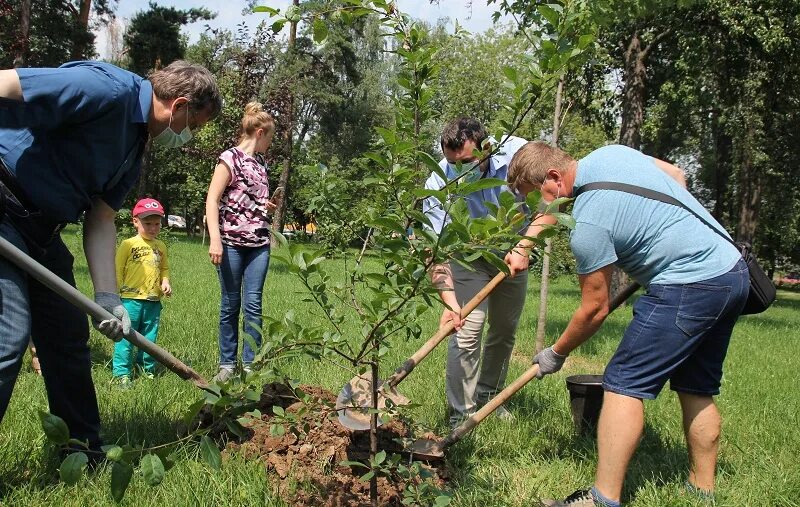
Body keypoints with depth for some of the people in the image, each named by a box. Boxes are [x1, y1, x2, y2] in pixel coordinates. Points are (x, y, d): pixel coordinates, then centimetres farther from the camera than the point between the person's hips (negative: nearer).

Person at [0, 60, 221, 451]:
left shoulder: (134, 149, 11)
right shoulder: (108, 89, -18)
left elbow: (100, 221, 9)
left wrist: (107, 298, -2)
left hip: (41, 228, 10)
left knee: (69, 336, 12)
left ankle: (83, 453, 25)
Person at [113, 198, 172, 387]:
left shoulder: (160, 246, 11)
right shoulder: (128, 244, -4)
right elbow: (118, 270, -2)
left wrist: (166, 282, 1)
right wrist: (117, 294, -5)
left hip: (153, 301, 5)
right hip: (130, 299, -4)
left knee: (149, 338, 13)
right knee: (126, 337, -1)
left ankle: (147, 369, 24)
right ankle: (121, 372, 7)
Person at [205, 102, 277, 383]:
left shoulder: (260, 163, 16)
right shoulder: (230, 158, -3)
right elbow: (212, 200, -9)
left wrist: (269, 207, 8)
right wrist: (215, 239, -18)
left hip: (259, 243, 5)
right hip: (232, 242, -5)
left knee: (253, 304, 1)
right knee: (230, 304, 3)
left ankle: (250, 364, 7)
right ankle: (227, 363, 14)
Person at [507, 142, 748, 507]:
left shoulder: (587, 224, -17)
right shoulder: (610, 153, 7)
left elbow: (595, 309, -9)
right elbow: (677, 174, 23)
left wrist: (556, 354, 5)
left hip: (688, 284, -10)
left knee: (623, 385, -7)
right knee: (697, 390, 17)